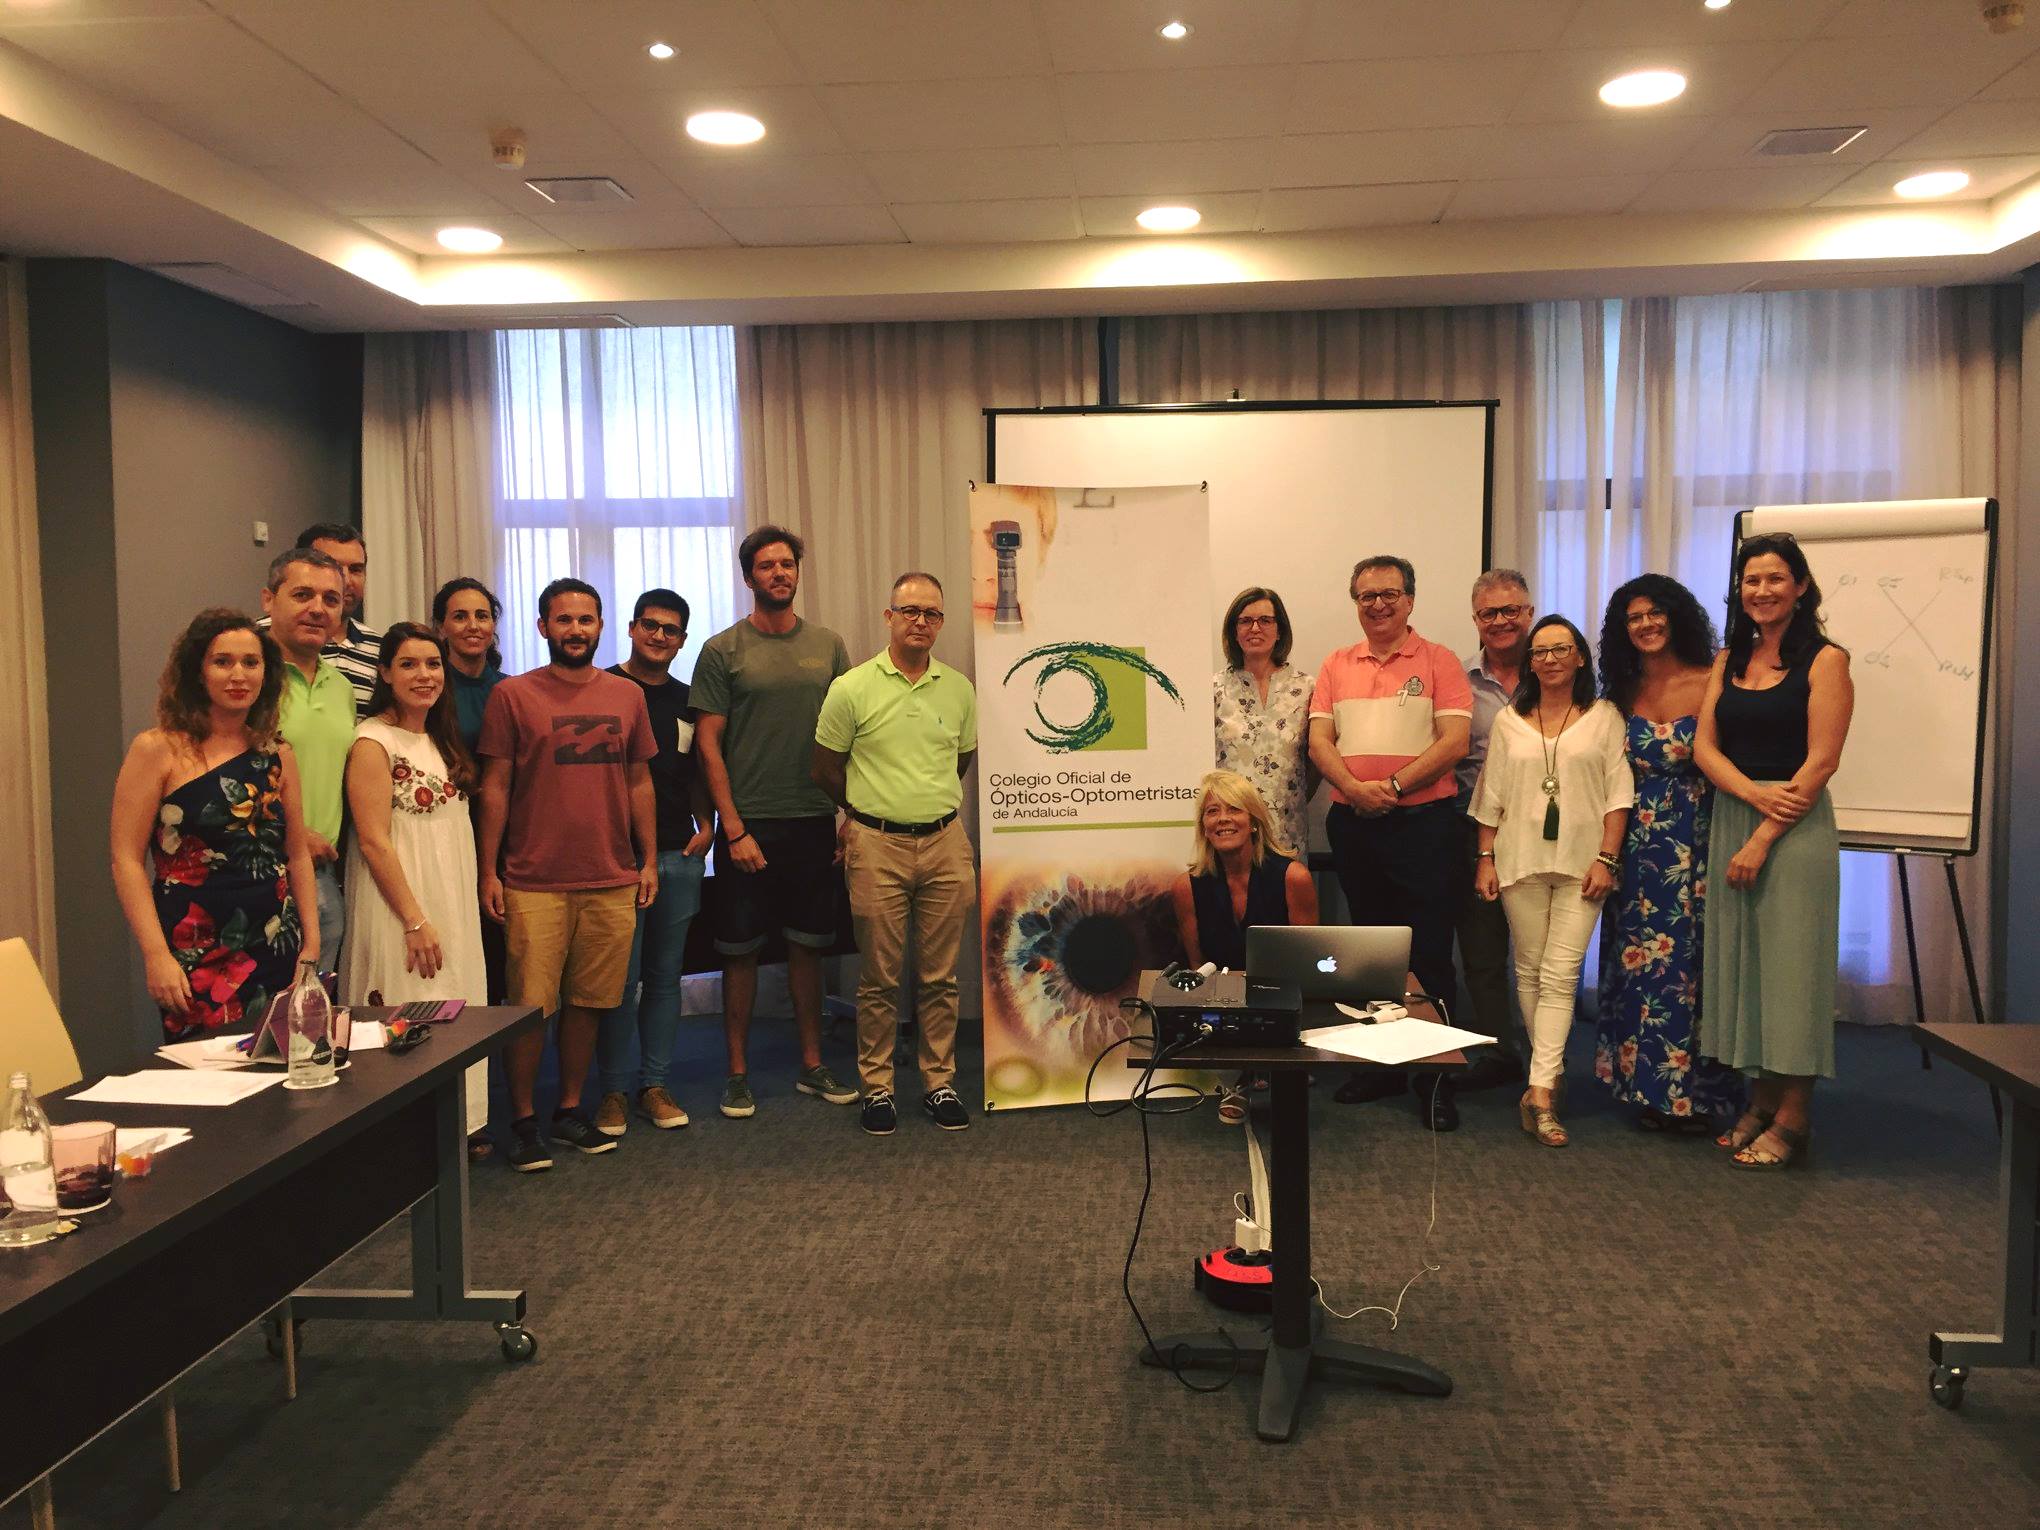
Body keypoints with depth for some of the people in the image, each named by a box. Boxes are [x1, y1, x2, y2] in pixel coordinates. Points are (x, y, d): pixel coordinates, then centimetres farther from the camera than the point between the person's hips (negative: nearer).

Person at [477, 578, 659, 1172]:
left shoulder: (626, 695, 9)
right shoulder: (512, 695, -1)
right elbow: (494, 787, 0)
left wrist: (649, 859, 9)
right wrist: (487, 871, -4)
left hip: (612, 881, 3)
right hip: (533, 883, -3)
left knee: (587, 1002, 10)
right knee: (531, 1005, -1)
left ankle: (570, 1111, 24)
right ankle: (523, 1122, 13)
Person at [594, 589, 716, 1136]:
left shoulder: (687, 701, 14)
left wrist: (705, 824, 6)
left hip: (679, 854, 5)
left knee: (665, 975, 9)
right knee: (620, 978, -2)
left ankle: (655, 1085, 18)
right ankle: (613, 1090, 10)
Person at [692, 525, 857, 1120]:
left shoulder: (828, 646, 8)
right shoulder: (722, 651, -2)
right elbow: (708, 744, -4)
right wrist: (734, 828, -9)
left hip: (814, 822, 3)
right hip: (749, 825, -3)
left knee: (807, 946, 11)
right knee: (740, 951, 4)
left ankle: (812, 1066, 22)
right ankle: (738, 1073, 16)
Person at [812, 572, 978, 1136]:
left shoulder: (959, 689, 7)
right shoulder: (851, 689, -4)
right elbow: (824, 771, 4)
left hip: (945, 842, 3)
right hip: (877, 845, -3)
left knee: (940, 976, 8)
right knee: (880, 978, 4)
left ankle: (939, 1082, 19)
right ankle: (876, 1086, 15)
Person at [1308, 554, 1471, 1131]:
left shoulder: (1438, 661, 0)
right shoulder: (1336, 667, 11)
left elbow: (1453, 741, -9)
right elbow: (1320, 740, 3)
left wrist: (1393, 786, -17)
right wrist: (1355, 789, -15)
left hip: (1423, 822, -4)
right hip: (1353, 824, 4)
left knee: (1428, 954, -2)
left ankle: (1434, 1079, 5)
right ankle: (1379, 1064, 25)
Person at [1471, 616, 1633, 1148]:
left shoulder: (1604, 717, 6)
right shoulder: (1509, 722, 12)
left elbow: (1618, 793, 1)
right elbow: (1491, 796, 10)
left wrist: (1606, 859, -7)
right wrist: (1485, 858, 4)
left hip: (1580, 861, -2)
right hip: (1521, 858, 2)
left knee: (1560, 974, -10)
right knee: (1530, 971, 5)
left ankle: (1540, 1089, -14)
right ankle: (1550, 1076, 16)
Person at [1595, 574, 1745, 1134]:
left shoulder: (1710, 684, -5)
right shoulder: (1622, 695, 9)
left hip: (1695, 846, -4)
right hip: (1637, 850, 4)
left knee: (1690, 962, -2)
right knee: (1639, 964, 7)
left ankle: (1696, 1092, 9)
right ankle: (1651, 1088, 17)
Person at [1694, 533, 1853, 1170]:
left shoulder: (1824, 660, -5)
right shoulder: (1729, 661, 12)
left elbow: (1820, 762, -11)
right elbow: (1704, 745, 5)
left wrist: (1763, 839, -14)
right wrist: (1753, 793, -13)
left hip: (1795, 828, -6)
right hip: (1729, 818, 6)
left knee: (1790, 964, -2)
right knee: (1739, 959, 8)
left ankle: (1792, 1119, 6)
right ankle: (1760, 1101, 19)